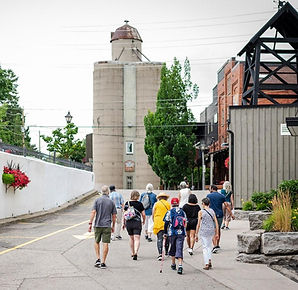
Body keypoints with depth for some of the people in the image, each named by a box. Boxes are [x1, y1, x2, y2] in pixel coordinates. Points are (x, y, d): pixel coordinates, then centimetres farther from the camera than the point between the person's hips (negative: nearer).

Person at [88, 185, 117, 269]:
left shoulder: (97, 200, -1)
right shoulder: (111, 202, 3)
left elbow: (93, 212, -9)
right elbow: (114, 216, 5)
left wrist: (90, 224, -8)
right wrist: (113, 226, 16)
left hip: (98, 225, 0)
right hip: (107, 226, 0)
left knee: (97, 242, 18)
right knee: (105, 244, 0)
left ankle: (98, 259, 7)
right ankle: (103, 263, -2)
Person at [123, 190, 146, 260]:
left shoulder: (127, 203, 1)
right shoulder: (140, 204, -2)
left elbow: (124, 214, 2)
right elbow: (143, 214, 0)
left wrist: (124, 223, 12)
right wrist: (143, 221, 18)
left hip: (128, 223, 2)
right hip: (137, 223, -2)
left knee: (131, 238, 18)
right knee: (137, 238, -6)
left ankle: (132, 253, 26)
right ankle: (135, 252, -24)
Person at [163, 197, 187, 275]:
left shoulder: (169, 212, -1)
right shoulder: (182, 212, 7)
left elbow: (166, 223, -4)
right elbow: (185, 222, 10)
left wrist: (165, 233, 4)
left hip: (172, 233, -1)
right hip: (181, 233, 1)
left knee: (173, 248, 18)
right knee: (179, 249, -4)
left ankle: (173, 264, 29)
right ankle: (180, 265, -21)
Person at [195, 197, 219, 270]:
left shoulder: (201, 212, -7)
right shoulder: (212, 211, 5)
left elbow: (198, 224, -8)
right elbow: (216, 223, 4)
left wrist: (196, 234, -4)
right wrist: (217, 233, 10)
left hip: (203, 231, -4)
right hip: (211, 231, 4)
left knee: (205, 247, 2)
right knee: (209, 246, 21)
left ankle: (206, 264, -1)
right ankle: (209, 260, 11)